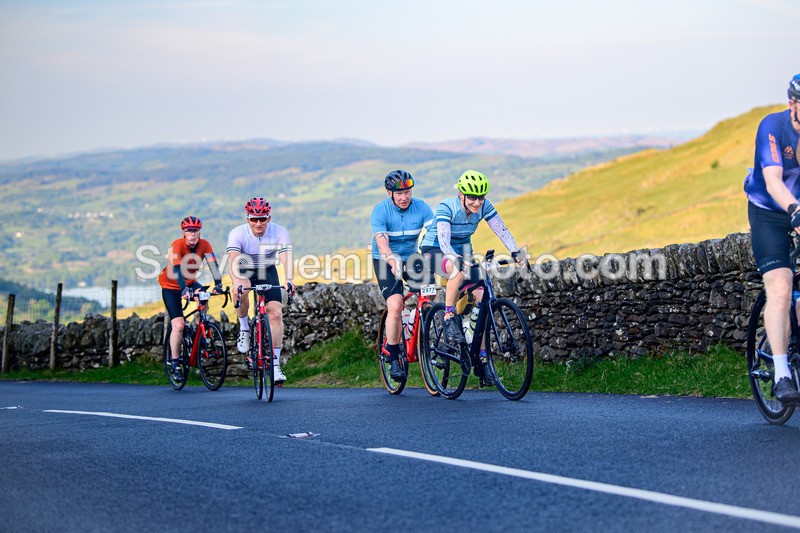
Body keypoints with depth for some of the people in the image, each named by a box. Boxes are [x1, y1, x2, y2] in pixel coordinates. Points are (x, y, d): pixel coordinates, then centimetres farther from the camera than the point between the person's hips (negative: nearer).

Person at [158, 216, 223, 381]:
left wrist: (218, 284, -38)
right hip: (171, 285, -4)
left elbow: (213, 265, -21)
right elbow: (177, 270, -37)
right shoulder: (177, 245, -25)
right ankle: (175, 365, 0)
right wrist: (184, 289, -51)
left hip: (190, 282, 4)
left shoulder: (204, 245, -13)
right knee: (179, 325, -14)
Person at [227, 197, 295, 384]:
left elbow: (286, 258, -34)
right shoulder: (237, 233, -26)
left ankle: (275, 364, -6)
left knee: (276, 314, -12)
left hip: (268, 272, 1)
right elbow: (233, 260, -40)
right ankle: (244, 327, -8)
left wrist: (289, 280, -53)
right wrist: (236, 283, -58)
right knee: (240, 291, -36)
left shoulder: (280, 232, -23)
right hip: (244, 271, -1)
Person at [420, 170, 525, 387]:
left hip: (463, 251, 5)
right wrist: (458, 260, -52)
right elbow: (444, 241, -34)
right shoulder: (446, 207, -25)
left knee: (479, 300, -11)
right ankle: (448, 320, -26)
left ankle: (481, 361, -6)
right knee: (458, 270, -40)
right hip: (434, 251, -5)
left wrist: (516, 252, -34)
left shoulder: (484, 207, -12)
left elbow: (502, 231, -17)